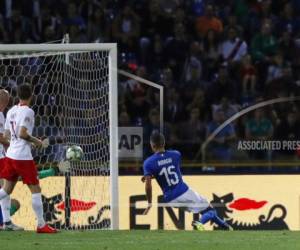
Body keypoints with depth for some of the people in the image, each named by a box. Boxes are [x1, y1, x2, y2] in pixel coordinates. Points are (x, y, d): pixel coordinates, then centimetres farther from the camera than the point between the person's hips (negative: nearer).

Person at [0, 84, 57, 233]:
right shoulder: (28, 112, -11)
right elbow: (22, 133, -20)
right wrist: (37, 142, -7)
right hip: (23, 156, -7)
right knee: (35, 189, -2)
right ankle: (41, 225, -3)